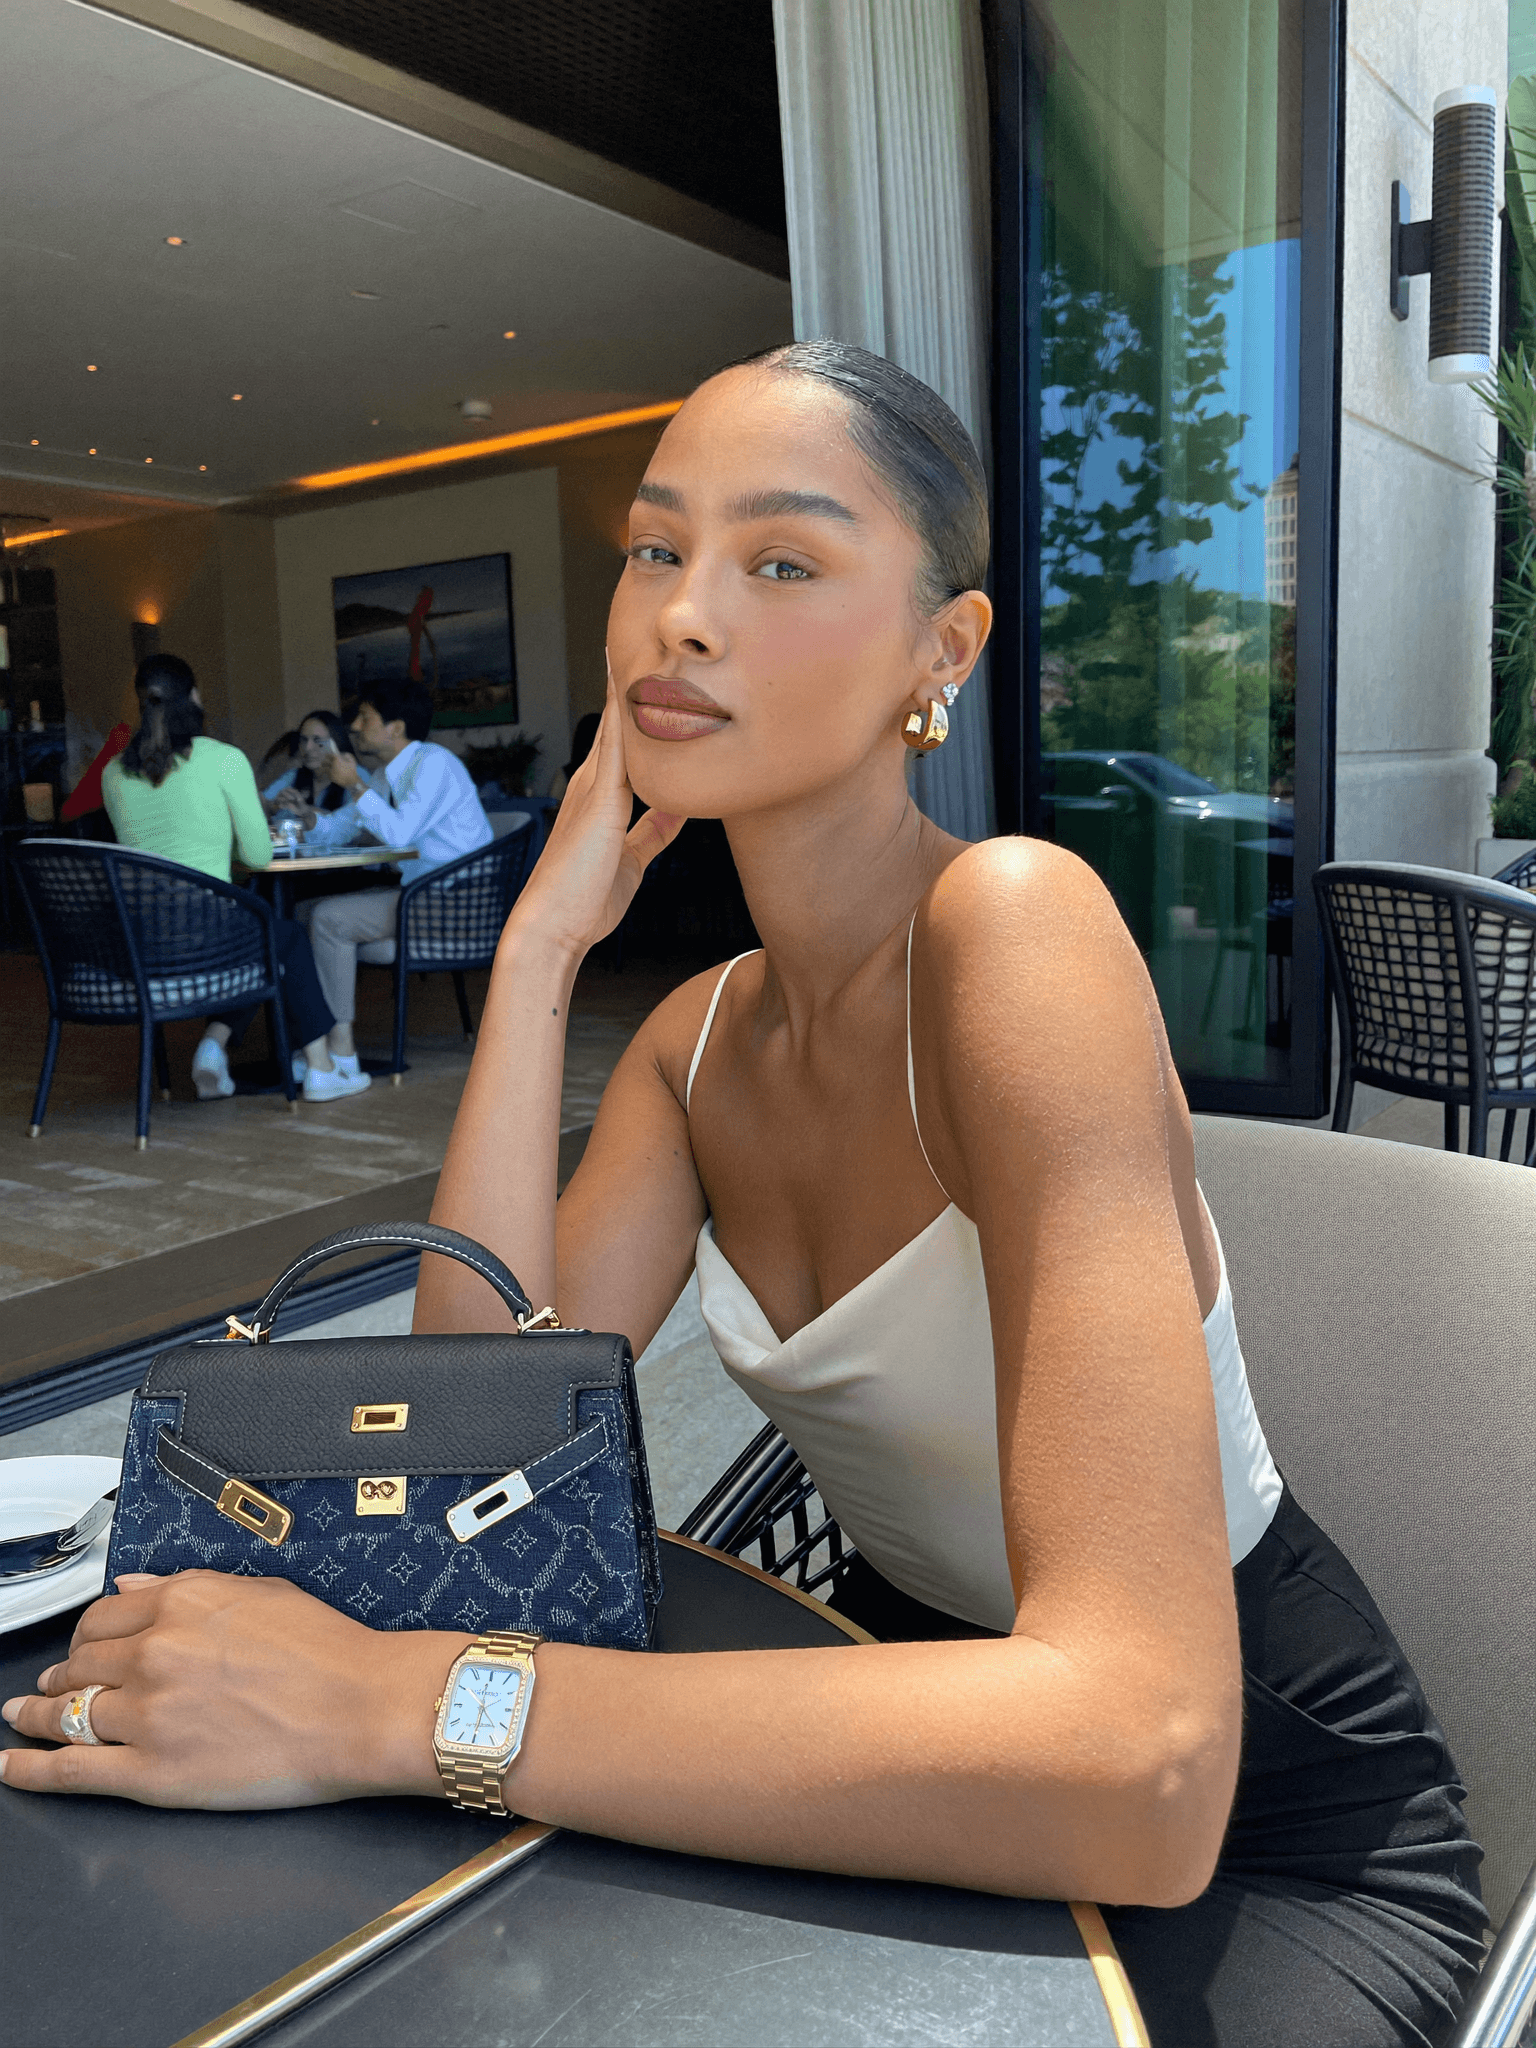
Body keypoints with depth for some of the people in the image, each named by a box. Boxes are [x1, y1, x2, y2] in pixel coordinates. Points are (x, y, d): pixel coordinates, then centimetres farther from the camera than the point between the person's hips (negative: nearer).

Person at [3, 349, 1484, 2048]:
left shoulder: (1012, 922, -27)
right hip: (932, 1747, 6)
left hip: (1261, 1831, -5)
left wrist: (391, 1704, -36)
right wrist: (539, 948, -17)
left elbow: (1144, 1768, -36)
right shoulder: (701, 1039, -2)